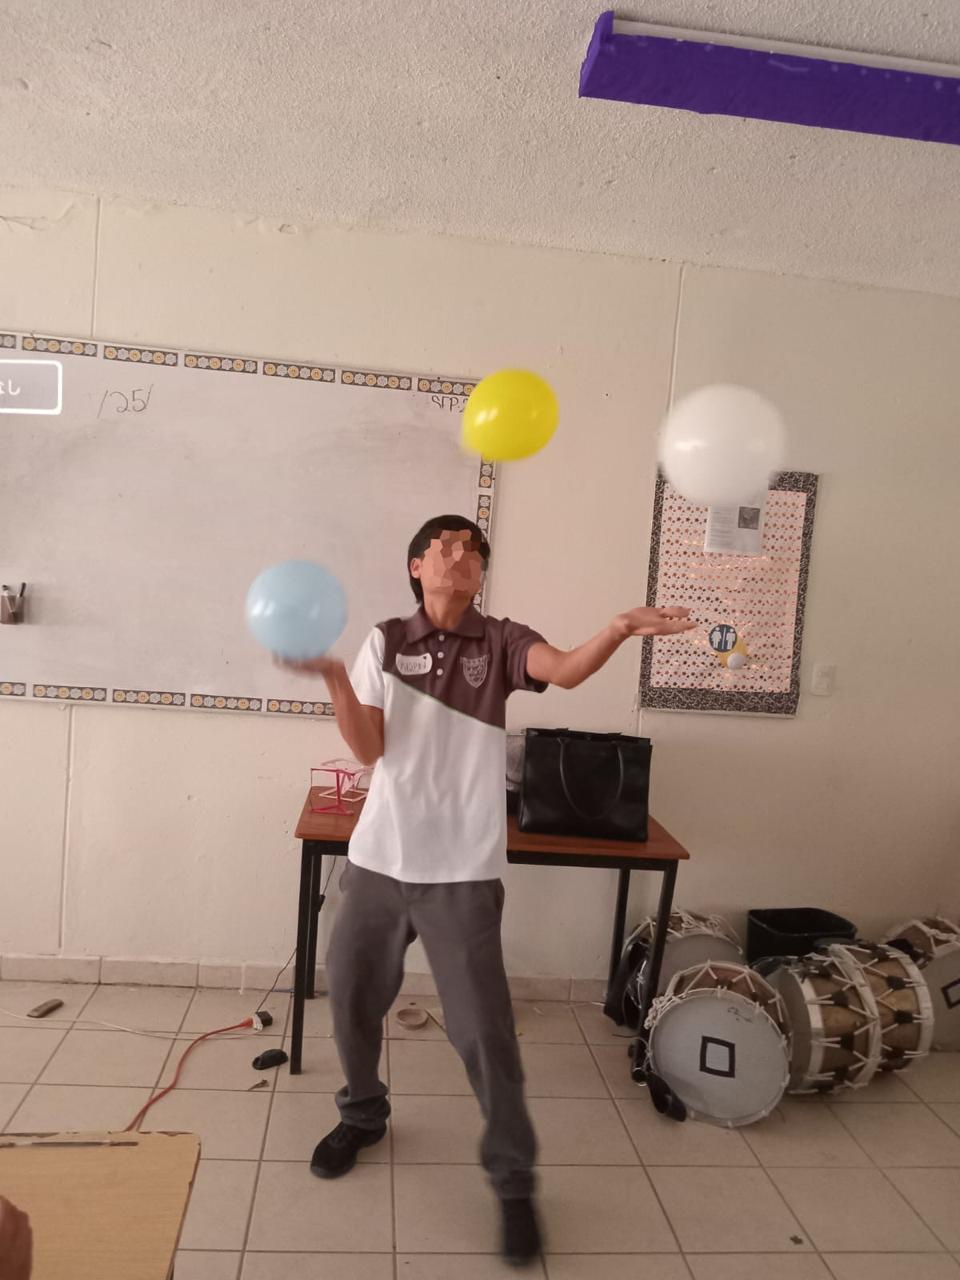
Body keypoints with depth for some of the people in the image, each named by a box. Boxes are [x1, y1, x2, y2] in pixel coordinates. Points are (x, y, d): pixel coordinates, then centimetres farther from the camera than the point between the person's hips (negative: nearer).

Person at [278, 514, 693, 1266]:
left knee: (482, 1029, 0)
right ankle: (363, 1114, 48)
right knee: (351, 998, 19)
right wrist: (332, 676, -20)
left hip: (462, 872, -3)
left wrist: (621, 629, -42)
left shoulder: (502, 642, -2)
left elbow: (566, 670, -23)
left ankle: (514, 1181, 23)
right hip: (378, 858, 3)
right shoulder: (386, 642, 1)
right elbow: (369, 750, -6)